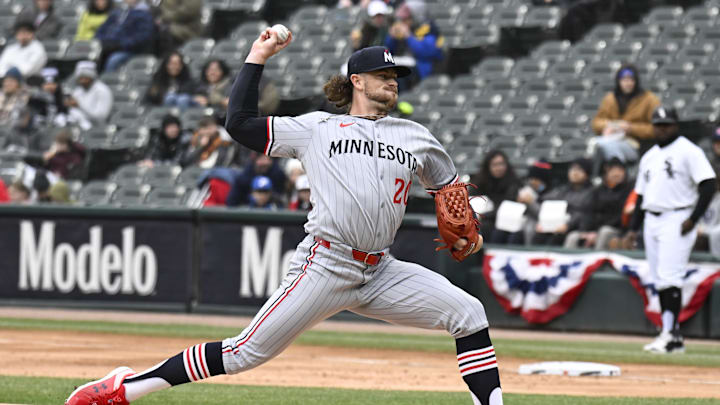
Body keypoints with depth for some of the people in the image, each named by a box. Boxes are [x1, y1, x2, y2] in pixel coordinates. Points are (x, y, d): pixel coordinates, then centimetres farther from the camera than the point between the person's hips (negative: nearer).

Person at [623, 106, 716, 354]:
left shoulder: (689, 152, -5)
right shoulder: (649, 157, 19)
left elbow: (708, 185, -11)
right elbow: (641, 194, 23)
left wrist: (693, 219, -18)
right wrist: (633, 228, 16)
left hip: (677, 220, -8)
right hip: (651, 221, 8)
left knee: (669, 278, -16)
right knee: (659, 281, 6)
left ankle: (670, 334, -18)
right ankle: (672, 337, 9)